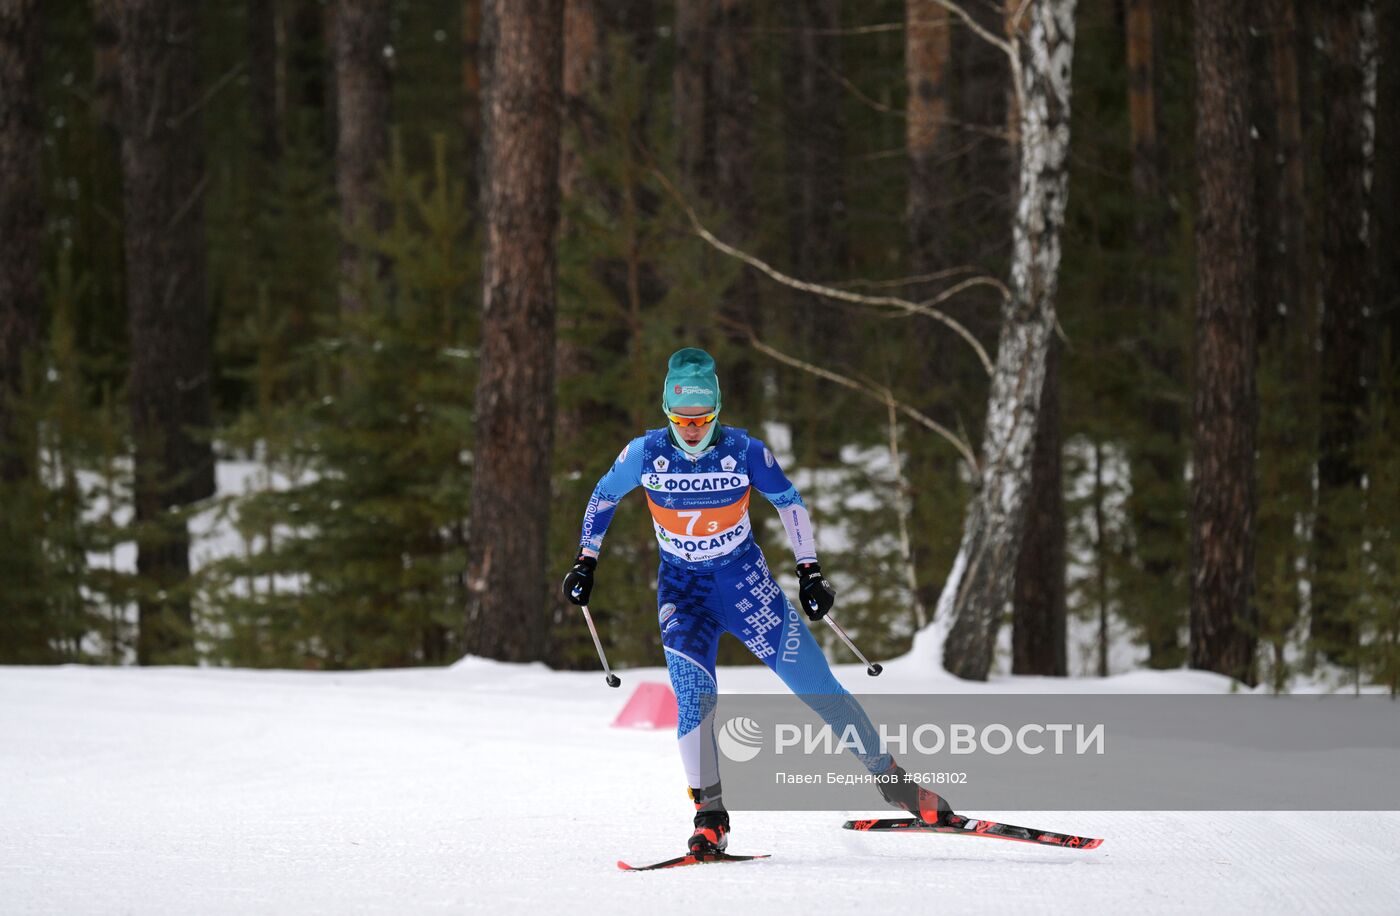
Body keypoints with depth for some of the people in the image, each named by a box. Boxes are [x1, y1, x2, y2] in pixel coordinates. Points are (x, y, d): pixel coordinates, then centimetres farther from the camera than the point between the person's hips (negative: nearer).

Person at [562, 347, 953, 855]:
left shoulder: (745, 451, -15)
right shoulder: (646, 453, -13)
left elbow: (789, 501, 2)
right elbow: (603, 498, 7)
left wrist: (809, 570, 2)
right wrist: (585, 561, 7)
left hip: (746, 583, 0)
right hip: (682, 589, 0)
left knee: (817, 686, 0)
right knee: (694, 695, -22)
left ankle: (889, 777, 15)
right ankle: (710, 819, -19)